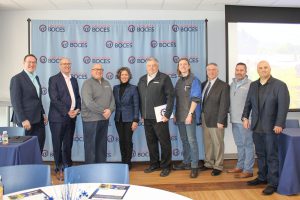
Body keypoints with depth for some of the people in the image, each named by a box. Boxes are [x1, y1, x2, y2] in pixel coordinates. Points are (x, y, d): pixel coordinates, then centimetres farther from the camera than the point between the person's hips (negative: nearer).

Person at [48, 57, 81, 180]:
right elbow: (54, 99, -12)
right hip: (58, 117, -5)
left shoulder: (74, 80, 16)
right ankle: (59, 169, 15)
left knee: (68, 145, 11)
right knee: (58, 145, 3)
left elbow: (77, 97, 15)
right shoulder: (54, 79, -3)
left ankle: (67, 167, 23)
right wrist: (67, 112, -15)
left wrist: (77, 109, -3)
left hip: (71, 117, 5)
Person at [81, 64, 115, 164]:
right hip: (91, 119, -6)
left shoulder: (106, 83, 14)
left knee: (102, 145, 13)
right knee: (90, 146, 1)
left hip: (105, 119, 6)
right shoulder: (87, 83, -6)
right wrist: (103, 111, -16)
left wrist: (110, 110, -10)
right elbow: (88, 103, -18)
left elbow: (112, 99, 9)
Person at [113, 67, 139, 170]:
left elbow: (136, 105, -6)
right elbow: (114, 103, 9)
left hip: (129, 118, -3)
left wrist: (135, 120, -11)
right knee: (121, 140, 10)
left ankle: (128, 162, 14)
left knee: (128, 141, 1)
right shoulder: (115, 88, 7)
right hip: (118, 118, 4)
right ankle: (123, 161, 22)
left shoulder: (133, 88, -5)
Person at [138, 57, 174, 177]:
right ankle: (154, 164, 28)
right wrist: (142, 114, 8)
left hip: (159, 117, -5)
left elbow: (170, 96, -8)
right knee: (151, 142, 13)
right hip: (146, 118, 5)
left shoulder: (164, 78, -3)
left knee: (164, 142, 3)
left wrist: (167, 114, -13)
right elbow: (140, 98, 14)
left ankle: (166, 166, 15)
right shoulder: (142, 79, 14)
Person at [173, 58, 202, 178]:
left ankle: (194, 166, 4)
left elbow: (195, 99, -12)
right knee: (184, 140, 13)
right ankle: (186, 162, 25)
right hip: (180, 116, 6)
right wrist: (175, 114, 11)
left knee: (191, 140, -5)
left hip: (189, 115, -6)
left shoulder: (194, 80, -4)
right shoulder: (179, 81, 13)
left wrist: (190, 114, -18)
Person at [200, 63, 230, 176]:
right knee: (207, 143, 14)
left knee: (218, 144, 5)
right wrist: (201, 117, 5)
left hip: (216, 120, -5)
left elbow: (224, 105, -12)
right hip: (205, 119, 6)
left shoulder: (223, 86, -7)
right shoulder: (204, 84, 11)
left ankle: (218, 166, 17)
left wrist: (220, 121, -16)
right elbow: (201, 101, 11)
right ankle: (208, 163, 27)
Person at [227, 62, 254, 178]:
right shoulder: (232, 85, 13)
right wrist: (231, 114, 11)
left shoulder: (250, 84, -8)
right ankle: (240, 166, 28)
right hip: (234, 120, 7)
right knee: (239, 144, 16)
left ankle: (248, 170, 9)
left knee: (248, 145, 1)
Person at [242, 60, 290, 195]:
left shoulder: (279, 85, -6)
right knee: (260, 154, 14)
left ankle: (273, 183, 11)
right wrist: (245, 117, 2)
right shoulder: (253, 85, 10)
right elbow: (248, 103, 14)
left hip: (271, 127, -5)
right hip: (256, 127, 5)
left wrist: (279, 124, -17)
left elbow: (283, 106, -12)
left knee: (272, 156, 2)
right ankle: (262, 177, 27)